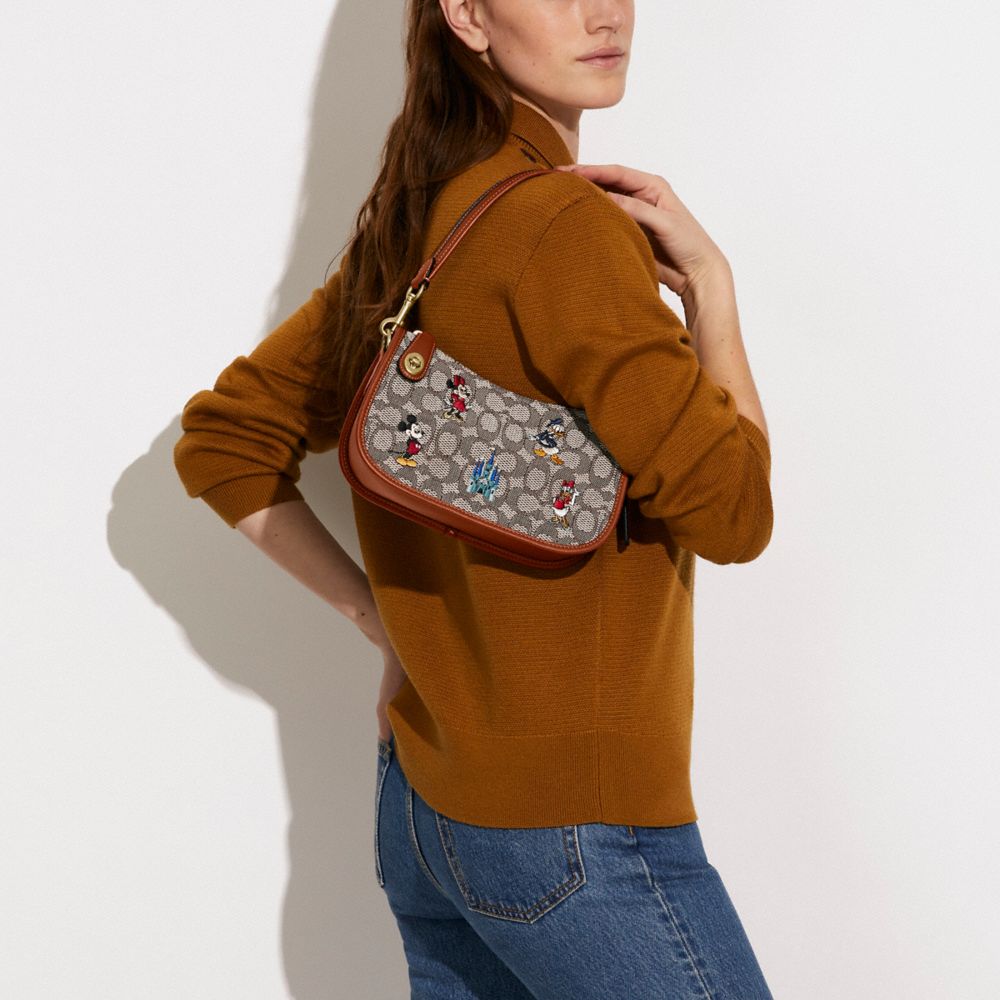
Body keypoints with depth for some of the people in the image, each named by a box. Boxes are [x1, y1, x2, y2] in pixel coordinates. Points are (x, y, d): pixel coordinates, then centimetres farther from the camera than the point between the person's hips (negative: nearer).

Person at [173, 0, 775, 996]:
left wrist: (382, 617, 9)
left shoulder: (408, 228, 7)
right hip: (577, 822, -9)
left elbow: (221, 442, 13)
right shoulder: (568, 224, -19)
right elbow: (731, 511, -18)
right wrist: (708, 281, -9)